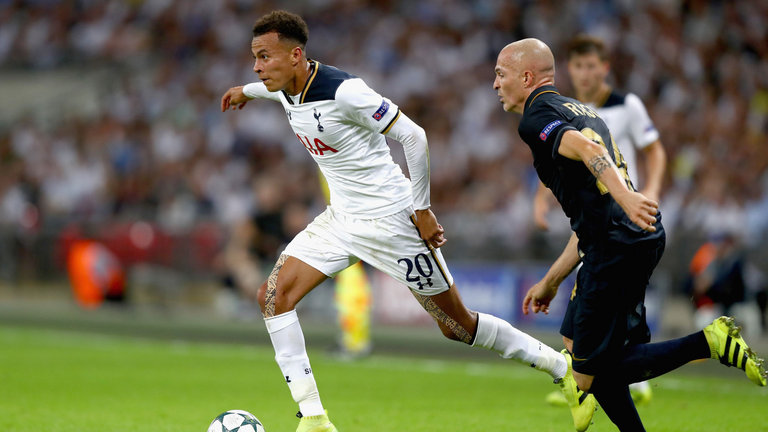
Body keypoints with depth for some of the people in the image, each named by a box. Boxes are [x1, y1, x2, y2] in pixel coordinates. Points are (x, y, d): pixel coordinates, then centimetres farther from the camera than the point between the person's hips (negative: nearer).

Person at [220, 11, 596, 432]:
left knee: (457, 326, 1)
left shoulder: (343, 91, -26)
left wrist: (421, 209, -17)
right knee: (273, 295, -8)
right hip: (341, 219, 8)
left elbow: (413, 136, -21)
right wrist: (248, 91, 40)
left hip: (390, 220, -8)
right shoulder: (288, 89, -1)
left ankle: (563, 370, 19)